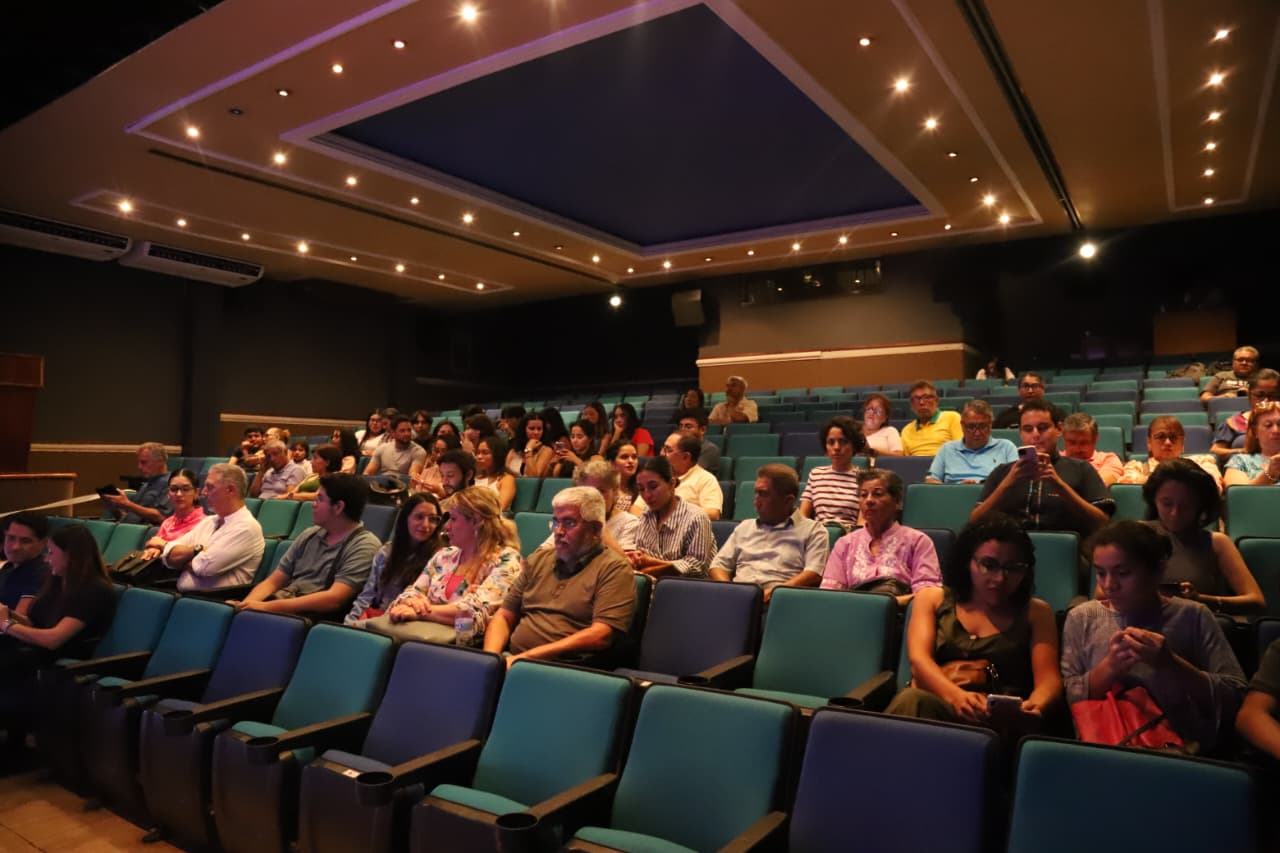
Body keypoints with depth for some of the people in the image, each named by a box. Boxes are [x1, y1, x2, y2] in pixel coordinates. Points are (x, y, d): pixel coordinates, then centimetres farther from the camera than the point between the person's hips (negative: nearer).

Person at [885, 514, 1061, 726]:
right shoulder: (932, 599, 17)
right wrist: (956, 697, -23)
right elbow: (919, 660, 0)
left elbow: (1049, 679, 4)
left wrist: (1035, 707, -21)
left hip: (1000, 719, -1)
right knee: (913, 700, -39)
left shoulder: (1036, 612, 18)